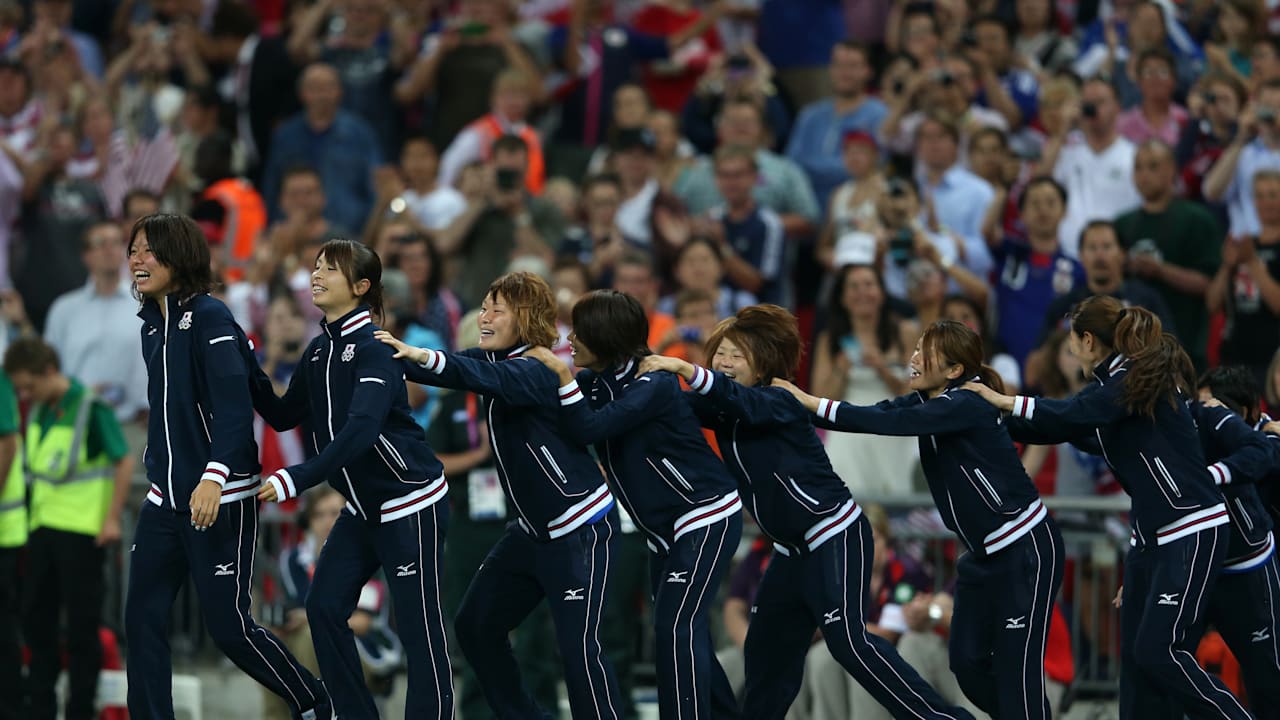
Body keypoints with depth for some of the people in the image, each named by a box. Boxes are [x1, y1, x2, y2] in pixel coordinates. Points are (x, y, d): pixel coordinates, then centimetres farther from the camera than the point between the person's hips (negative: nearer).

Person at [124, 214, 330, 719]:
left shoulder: (209, 317, -13)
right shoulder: (152, 325, 12)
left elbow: (234, 403, -22)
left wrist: (214, 476, -33)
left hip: (221, 500, -8)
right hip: (167, 499, 8)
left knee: (228, 625, -3)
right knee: (142, 619, 0)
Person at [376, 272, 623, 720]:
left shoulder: (537, 371, -21)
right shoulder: (496, 358, 6)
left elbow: (492, 379, -39)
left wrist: (423, 358, -53)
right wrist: (398, 357, -22)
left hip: (581, 528, -10)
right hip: (534, 528, 10)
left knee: (578, 645, -15)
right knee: (476, 625, 11)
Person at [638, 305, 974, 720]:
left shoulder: (778, 403, -16)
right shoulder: (721, 413, 7)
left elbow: (740, 399, -35)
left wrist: (682, 368, -43)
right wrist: (651, 374, -19)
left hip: (836, 534, -9)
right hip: (793, 548, 9)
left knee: (848, 640, -17)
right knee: (766, 648, 10)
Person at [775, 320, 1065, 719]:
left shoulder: (965, 407, -20)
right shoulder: (924, 402, 5)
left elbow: (890, 423, -29)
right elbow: (877, 414, -5)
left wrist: (812, 403, -26)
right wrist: (799, 405, -15)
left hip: (1026, 549, -9)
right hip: (985, 552, 9)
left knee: (1016, 666, -8)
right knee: (967, 661, 8)